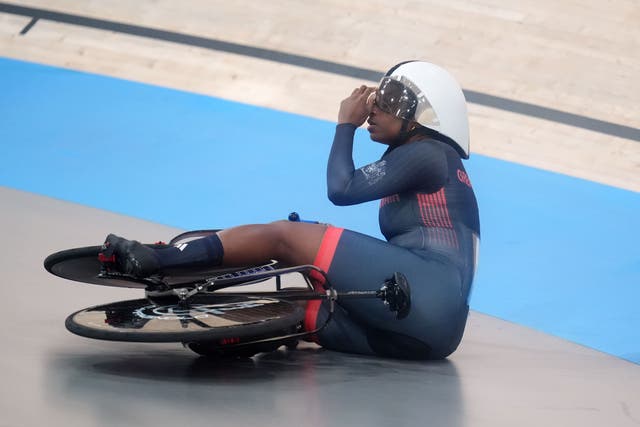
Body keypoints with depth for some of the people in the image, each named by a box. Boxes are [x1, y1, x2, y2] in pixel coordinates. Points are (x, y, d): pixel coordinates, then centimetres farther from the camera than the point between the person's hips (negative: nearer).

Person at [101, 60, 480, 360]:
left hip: (421, 294, -9)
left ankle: (154, 261, -8)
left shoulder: (427, 153, -1)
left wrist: (346, 124, 5)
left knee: (282, 235, -7)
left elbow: (342, 189, -10)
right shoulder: (422, 161, 28)